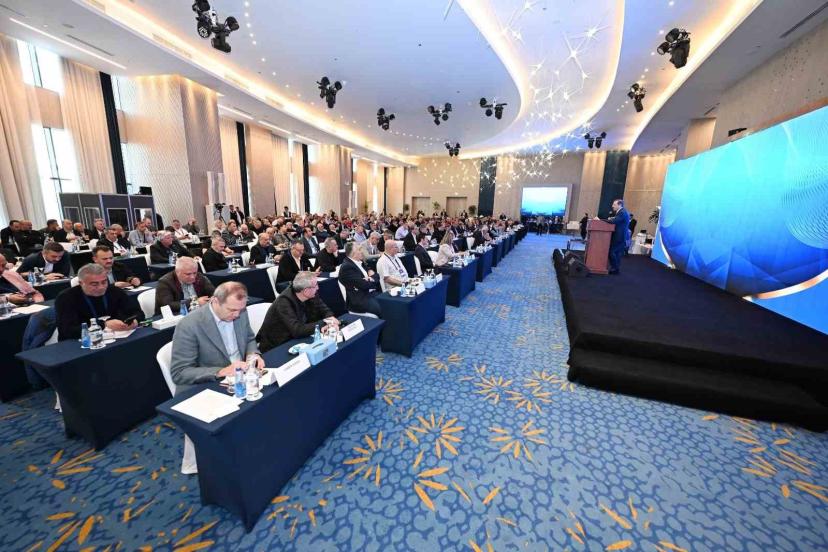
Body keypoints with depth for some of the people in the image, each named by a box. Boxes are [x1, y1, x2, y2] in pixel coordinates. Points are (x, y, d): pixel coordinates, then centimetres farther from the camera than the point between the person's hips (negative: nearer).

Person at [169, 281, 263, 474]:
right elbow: (179, 373, -19)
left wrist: (252, 354, -11)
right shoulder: (189, 326, -21)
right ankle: (195, 465, 2)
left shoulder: (239, 312, -5)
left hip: (238, 379, 5)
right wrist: (222, 371, -30)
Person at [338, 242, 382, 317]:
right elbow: (364, 285, -18)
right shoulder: (347, 267, -14)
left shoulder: (359, 262, 14)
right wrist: (373, 277, 0)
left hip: (371, 293, 9)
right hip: (359, 300, -9)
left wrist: (371, 278, -10)